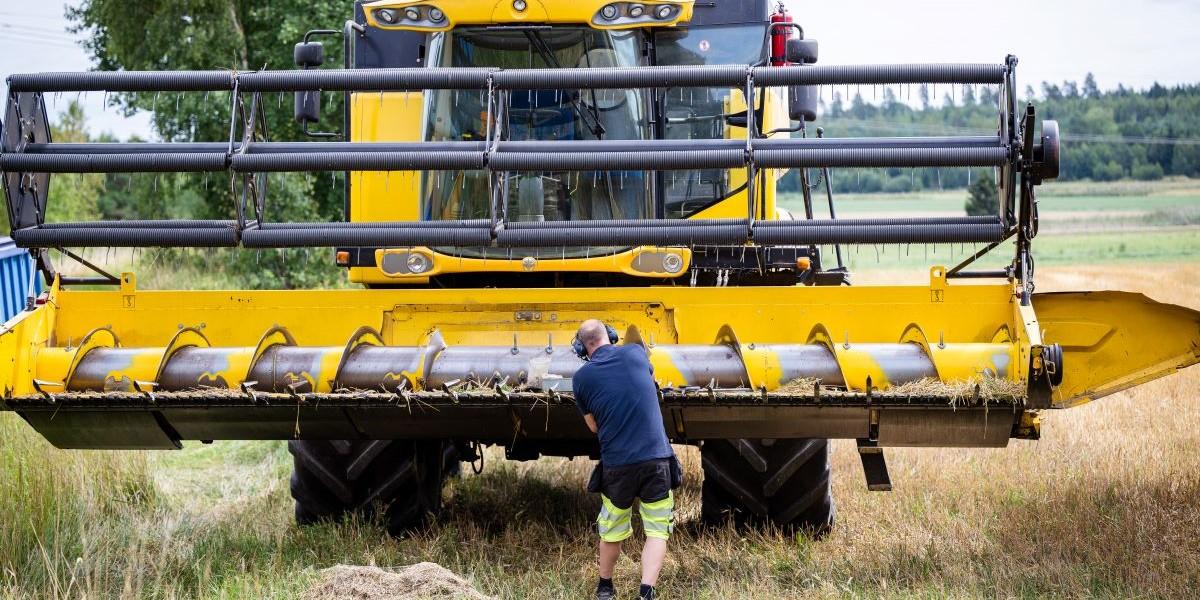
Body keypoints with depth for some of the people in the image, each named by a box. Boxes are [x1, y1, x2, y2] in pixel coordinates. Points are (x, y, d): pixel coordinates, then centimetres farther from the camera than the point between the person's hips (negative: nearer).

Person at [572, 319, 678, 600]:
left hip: (616, 464, 0)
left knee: (611, 532, 19)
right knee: (657, 532, 4)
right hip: (657, 458, 0)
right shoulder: (635, 354, 2)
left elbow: (594, 426, 10)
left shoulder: (582, 378, -1)